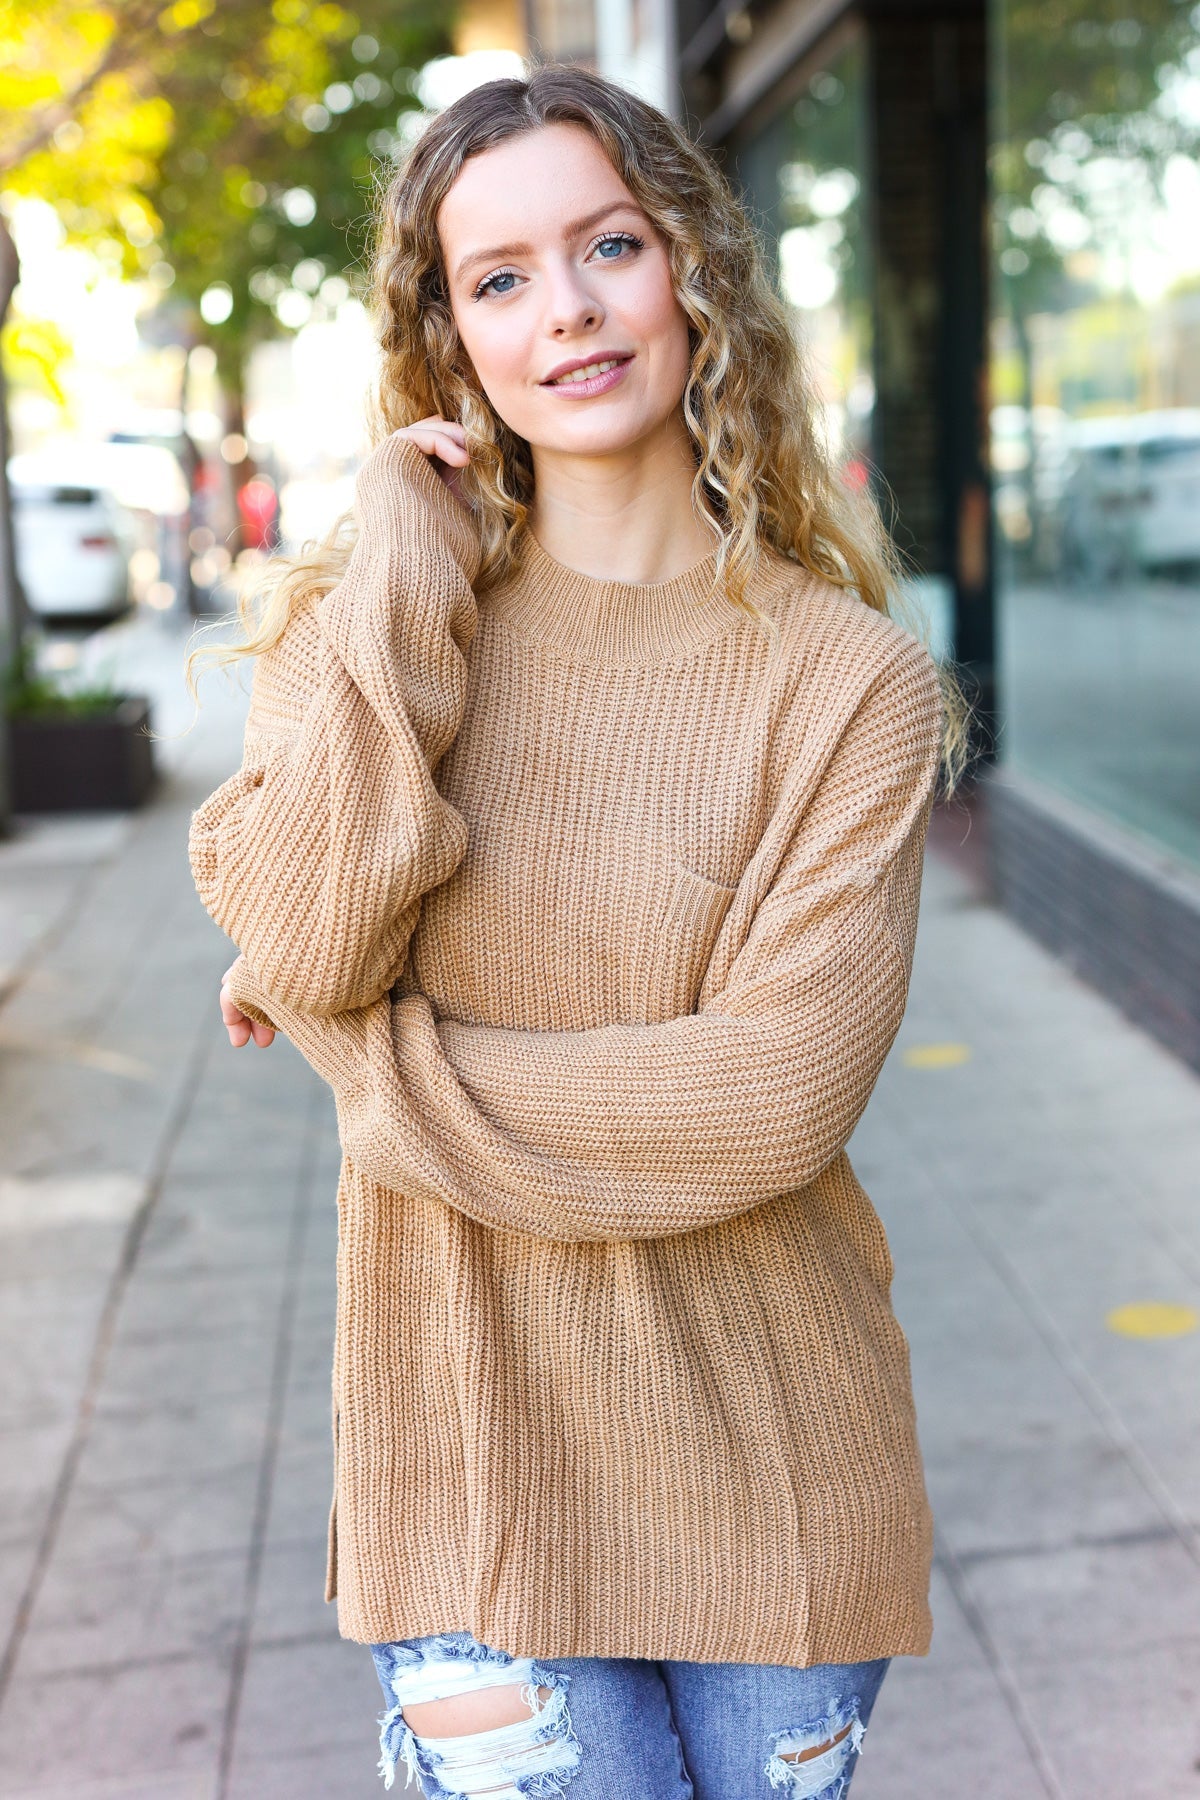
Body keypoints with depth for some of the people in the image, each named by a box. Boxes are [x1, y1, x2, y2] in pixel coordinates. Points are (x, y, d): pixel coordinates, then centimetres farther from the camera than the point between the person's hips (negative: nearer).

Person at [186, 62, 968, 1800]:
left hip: (764, 1450, 0)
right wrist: (401, 569, -13)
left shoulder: (849, 677, -7)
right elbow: (298, 947, -17)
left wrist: (376, 1062, -13)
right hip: (468, 1444, 1)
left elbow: (776, 1096, -18)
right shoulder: (378, 607, 0)